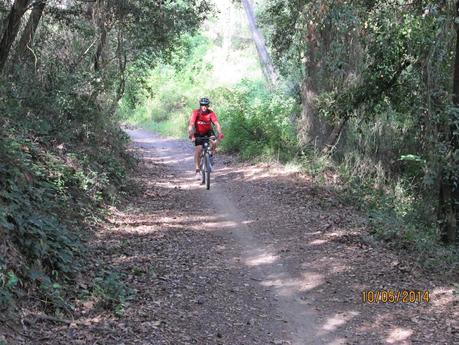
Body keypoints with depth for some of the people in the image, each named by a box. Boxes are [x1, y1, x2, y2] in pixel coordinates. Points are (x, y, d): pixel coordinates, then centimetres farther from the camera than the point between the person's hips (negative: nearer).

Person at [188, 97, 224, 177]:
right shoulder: (195, 113, -25)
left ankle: (211, 154, 3)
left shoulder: (211, 113, -21)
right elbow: (191, 124, -34)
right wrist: (191, 135, -48)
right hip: (198, 133, -1)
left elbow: (217, 123, -28)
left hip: (208, 131, 1)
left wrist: (220, 133, -45)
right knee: (198, 150, -12)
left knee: (214, 142, -28)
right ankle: (197, 169, -3)